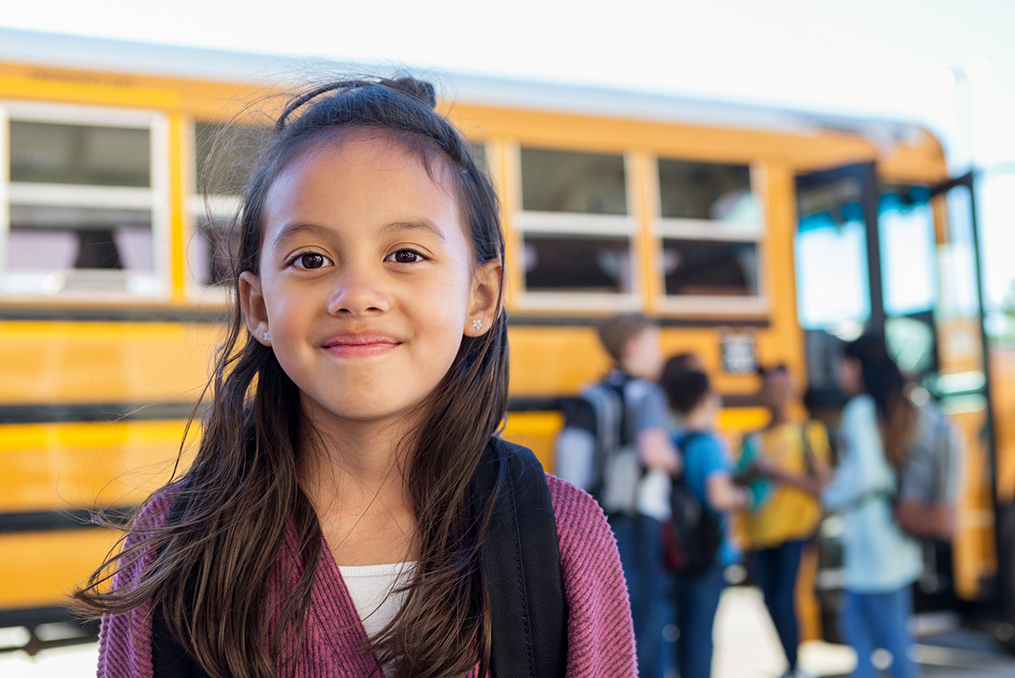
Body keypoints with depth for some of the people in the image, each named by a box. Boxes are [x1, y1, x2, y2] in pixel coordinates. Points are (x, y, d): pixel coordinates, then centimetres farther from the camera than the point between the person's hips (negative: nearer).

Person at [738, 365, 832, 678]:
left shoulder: (807, 433, 2)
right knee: (771, 602, 6)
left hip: (795, 530, -5)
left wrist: (779, 474, -15)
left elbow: (822, 483, -6)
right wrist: (749, 473, -4)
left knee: (784, 600, -13)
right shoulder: (752, 439, 15)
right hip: (760, 532, 5)